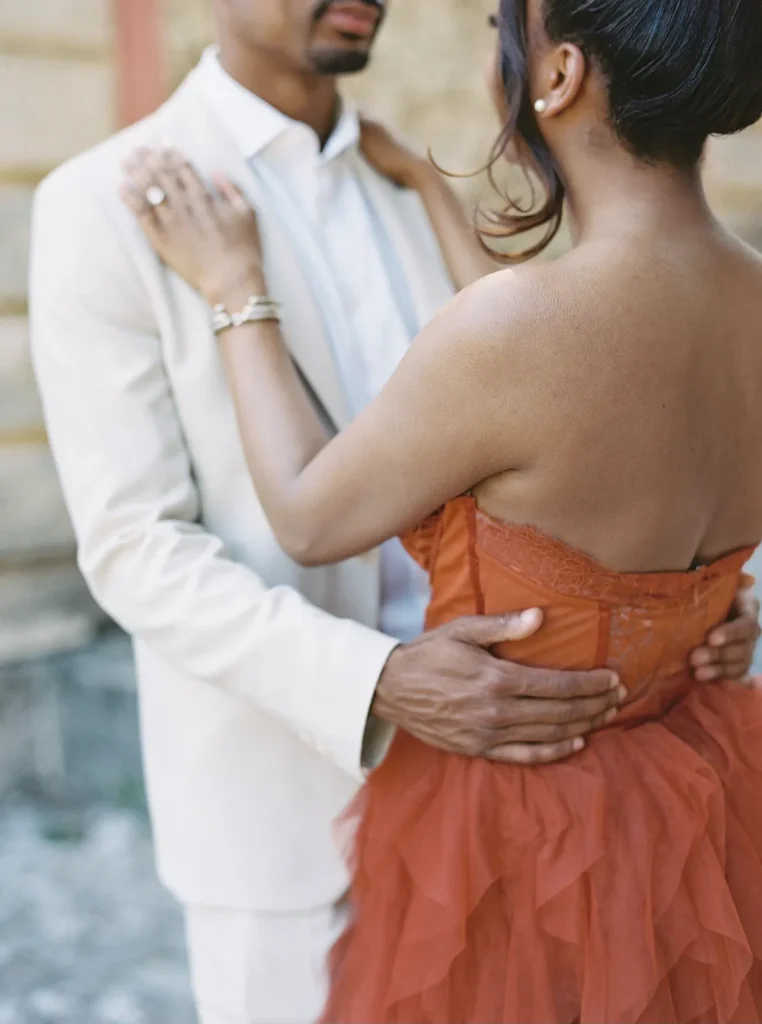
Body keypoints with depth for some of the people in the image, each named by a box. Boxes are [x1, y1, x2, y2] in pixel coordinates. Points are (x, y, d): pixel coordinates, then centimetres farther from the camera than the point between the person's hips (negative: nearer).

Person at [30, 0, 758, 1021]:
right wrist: (378, 686, -33)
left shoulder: (417, 197, 5)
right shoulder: (101, 206, -13)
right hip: (276, 780, -5)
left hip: (455, 756, 6)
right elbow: (135, 551, -18)